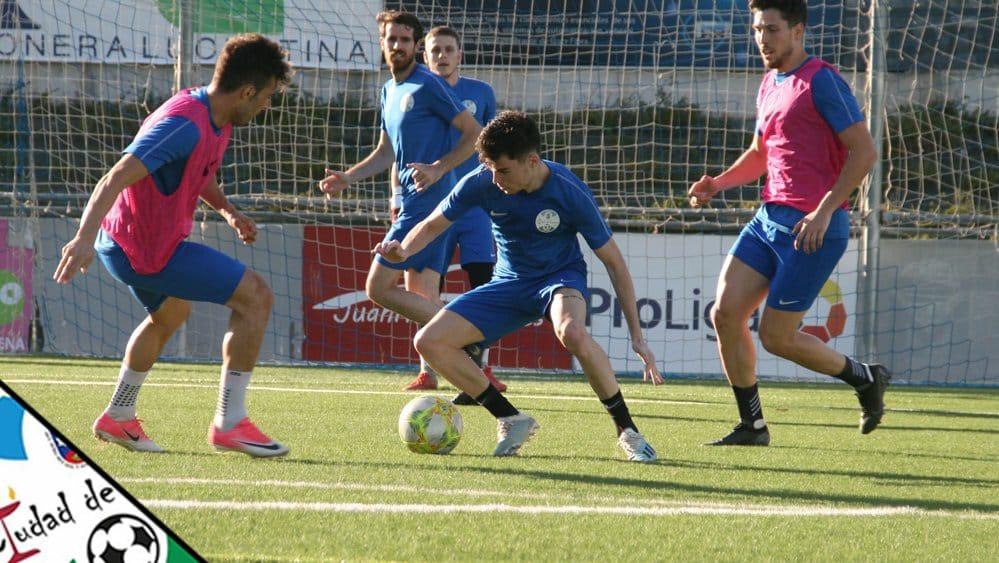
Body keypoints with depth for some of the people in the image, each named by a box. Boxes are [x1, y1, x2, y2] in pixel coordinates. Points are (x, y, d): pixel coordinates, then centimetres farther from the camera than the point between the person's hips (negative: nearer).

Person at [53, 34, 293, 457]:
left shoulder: (216, 117, 4)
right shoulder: (187, 124, -27)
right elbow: (118, 177, -35)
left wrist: (227, 209, 9)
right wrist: (85, 237, -45)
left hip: (124, 241, 11)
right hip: (146, 251, -11)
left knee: (170, 315, 36)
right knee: (256, 296, -11)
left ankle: (118, 419, 50)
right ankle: (230, 424, -6)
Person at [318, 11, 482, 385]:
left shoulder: (427, 85, -9)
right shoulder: (389, 91, 18)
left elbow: (474, 132, -11)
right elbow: (387, 153, 27)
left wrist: (439, 168, -20)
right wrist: (346, 179, 15)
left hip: (427, 199, -9)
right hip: (410, 202, 9)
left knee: (379, 287, -11)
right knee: (421, 301, 7)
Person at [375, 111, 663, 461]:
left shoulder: (570, 193, -23)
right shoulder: (481, 183, -17)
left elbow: (613, 261, -14)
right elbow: (434, 225, -2)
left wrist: (637, 336, -15)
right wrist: (404, 250, -27)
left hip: (561, 276, -4)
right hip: (509, 283, 4)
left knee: (572, 332, -41)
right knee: (429, 342, -13)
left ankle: (626, 429, -23)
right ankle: (511, 421, 0)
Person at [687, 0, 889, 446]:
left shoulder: (820, 80, -11)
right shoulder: (769, 84, 16)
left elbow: (864, 150, -14)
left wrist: (824, 210, -20)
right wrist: (718, 184, 13)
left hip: (812, 228, -8)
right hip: (769, 218, 8)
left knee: (775, 336, -7)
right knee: (725, 313, -2)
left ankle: (865, 379, 16)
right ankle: (752, 426, 9)